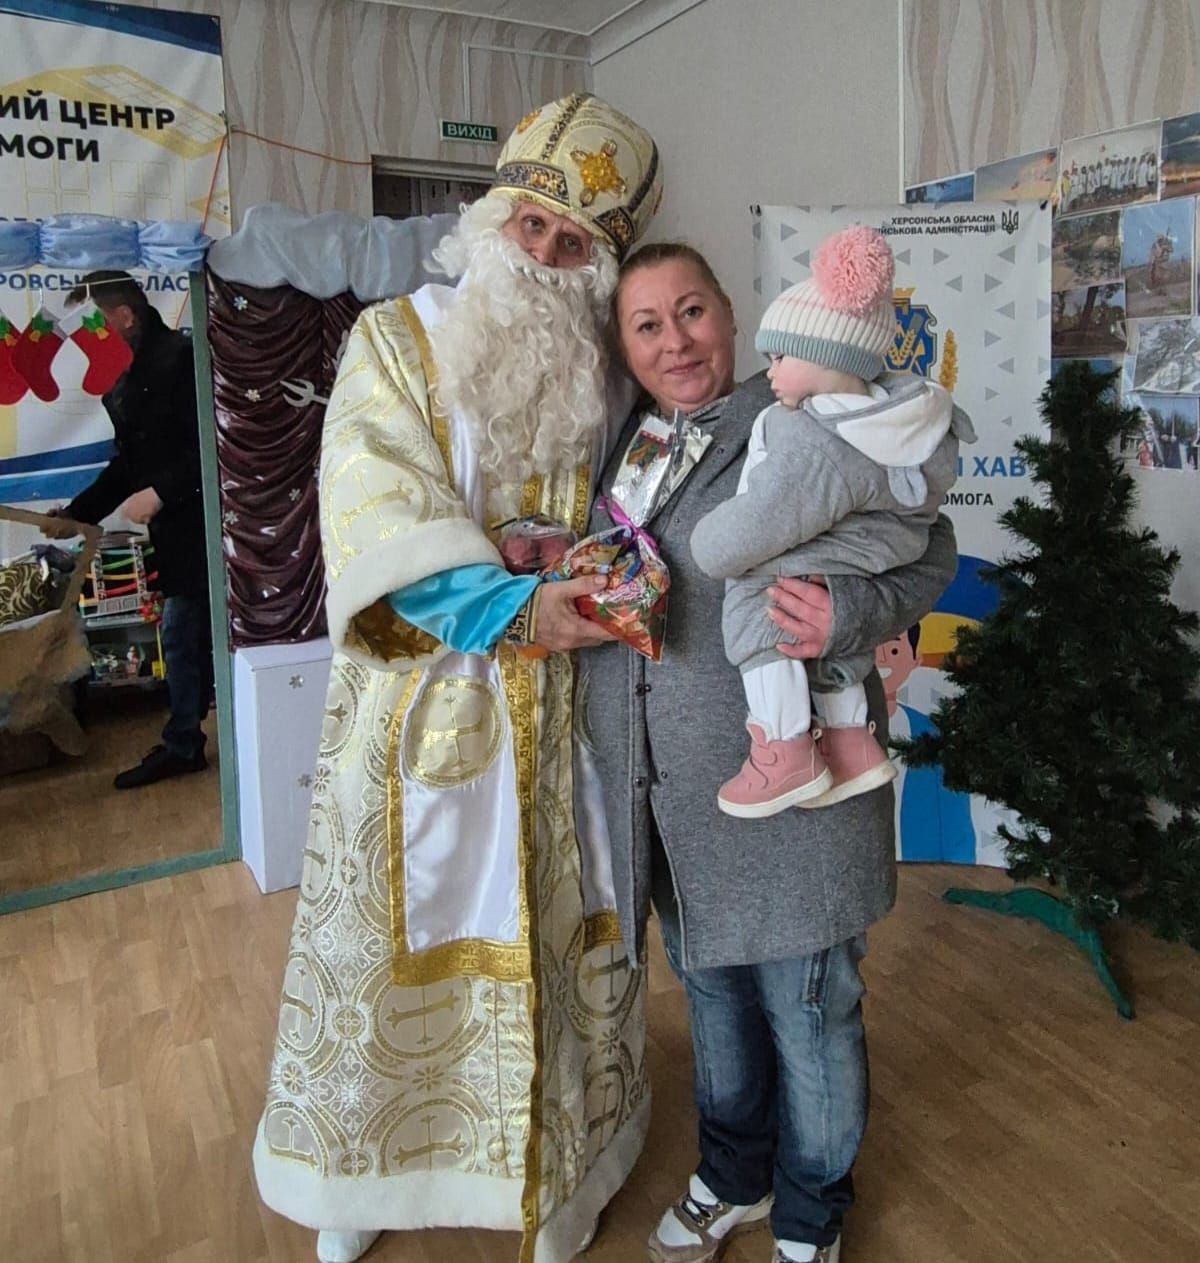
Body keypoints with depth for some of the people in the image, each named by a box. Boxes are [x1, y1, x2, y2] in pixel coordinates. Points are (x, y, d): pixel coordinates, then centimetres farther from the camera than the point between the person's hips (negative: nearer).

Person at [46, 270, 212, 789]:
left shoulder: (180, 358, -11)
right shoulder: (122, 381, 17)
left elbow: (208, 445, -19)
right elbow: (127, 463, 23)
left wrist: (159, 493, -19)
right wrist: (76, 513, 20)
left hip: (203, 522, -9)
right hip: (175, 531, 9)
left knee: (190, 634, -2)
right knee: (182, 636, 13)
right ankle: (181, 746, 22)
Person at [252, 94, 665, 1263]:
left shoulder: (604, 377, 8)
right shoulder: (395, 342, -1)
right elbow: (378, 517, -14)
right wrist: (511, 609, -25)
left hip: (557, 712, 3)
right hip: (419, 697, -2)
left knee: (552, 934, 12)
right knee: (393, 938, 10)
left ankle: (556, 1167, 35)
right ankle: (361, 1164, 36)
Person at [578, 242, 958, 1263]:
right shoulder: (623, 448, 8)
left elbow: (929, 554, -9)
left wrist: (851, 617, -26)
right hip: (667, 800, 6)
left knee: (808, 1010, 12)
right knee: (713, 995, 24)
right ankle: (733, 1179, 49)